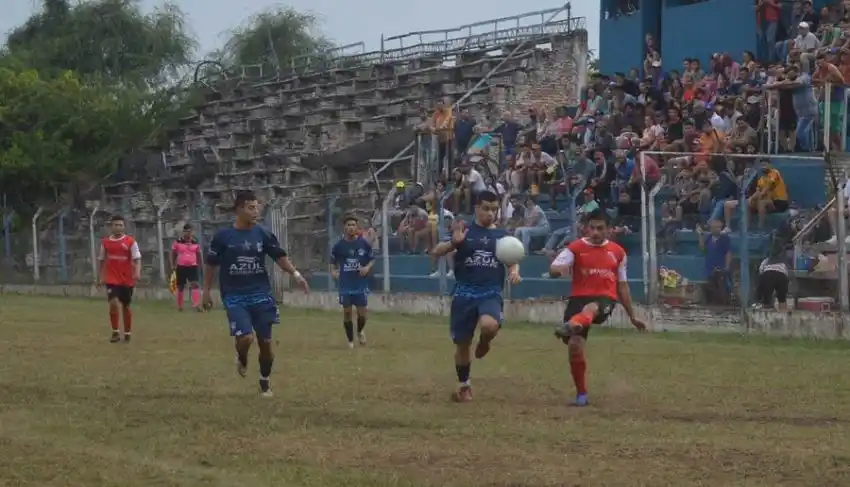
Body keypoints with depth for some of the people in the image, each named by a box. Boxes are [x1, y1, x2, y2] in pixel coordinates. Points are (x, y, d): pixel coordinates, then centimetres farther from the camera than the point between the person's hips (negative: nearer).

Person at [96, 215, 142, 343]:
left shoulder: (131, 242, -4)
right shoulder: (105, 242, 4)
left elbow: (137, 259, -10)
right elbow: (102, 261, 14)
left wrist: (137, 272, -28)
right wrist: (100, 278, 16)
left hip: (127, 279, 0)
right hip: (112, 279, 0)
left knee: (125, 306, 11)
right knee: (113, 304, -17)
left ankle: (127, 333, 26)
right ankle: (115, 332, -4)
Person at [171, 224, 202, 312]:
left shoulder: (195, 242, 5)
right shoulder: (177, 242, -2)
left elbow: (198, 254, 16)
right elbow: (173, 254, 6)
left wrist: (199, 265, 16)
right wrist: (173, 265, 2)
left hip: (192, 266, 1)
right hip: (181, 267, -1)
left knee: (195, 284, -16)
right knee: (180, 286, 9)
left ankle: (196, 305, -22)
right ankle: (179, 306, 23)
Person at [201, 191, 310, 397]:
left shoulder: (263, 234, 1)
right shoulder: (223, 236, -5)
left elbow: (280, 256, 2)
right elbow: (210, 264, 4)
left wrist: (295, 274, -13)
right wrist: (207, 290, 4)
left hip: (260, 294, 3)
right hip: (234, 296, -3)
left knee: (266, 342, 3)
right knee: (245, 337, -20)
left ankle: (265, 383, 22)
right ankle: (242, 359, 16)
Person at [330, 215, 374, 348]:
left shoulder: (364, 244, -2)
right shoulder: (339, 245, -1)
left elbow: (372, 259, 8)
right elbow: (333, 261, 10)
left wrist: (368, 267, -12)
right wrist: (333, 271, -9)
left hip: (361, 284, 0)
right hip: (345, 284, 0)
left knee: (362, 312, -1)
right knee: (347, 312, 1)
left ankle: (360, 332, 31)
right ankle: (350, 340, 17)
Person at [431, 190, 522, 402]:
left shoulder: (502, 235, 8)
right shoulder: (464, 231, 2)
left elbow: (512, 260, 13)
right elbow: (437, 251, -3)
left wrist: (514, 271, -11)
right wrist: (454, 242, -24)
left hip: (491, 293, 0)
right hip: (464, 293, 0)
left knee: (490, 325, -31)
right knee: (462, 343, 4)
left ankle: (484, 343, 6)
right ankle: (464, 386, 25)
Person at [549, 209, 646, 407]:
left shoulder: (617, 252, 13)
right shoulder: (576, 248, 5)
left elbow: (622, 285, 22)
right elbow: (553, 270, -8)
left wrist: (632, 316, 22)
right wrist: (560, 269, -34)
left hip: (605, 299, -1)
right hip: (579, 297, 1)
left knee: (590, 308, -38)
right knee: (575, 346, -11)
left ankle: (570, 327, -72)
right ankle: (582, 394, 5)